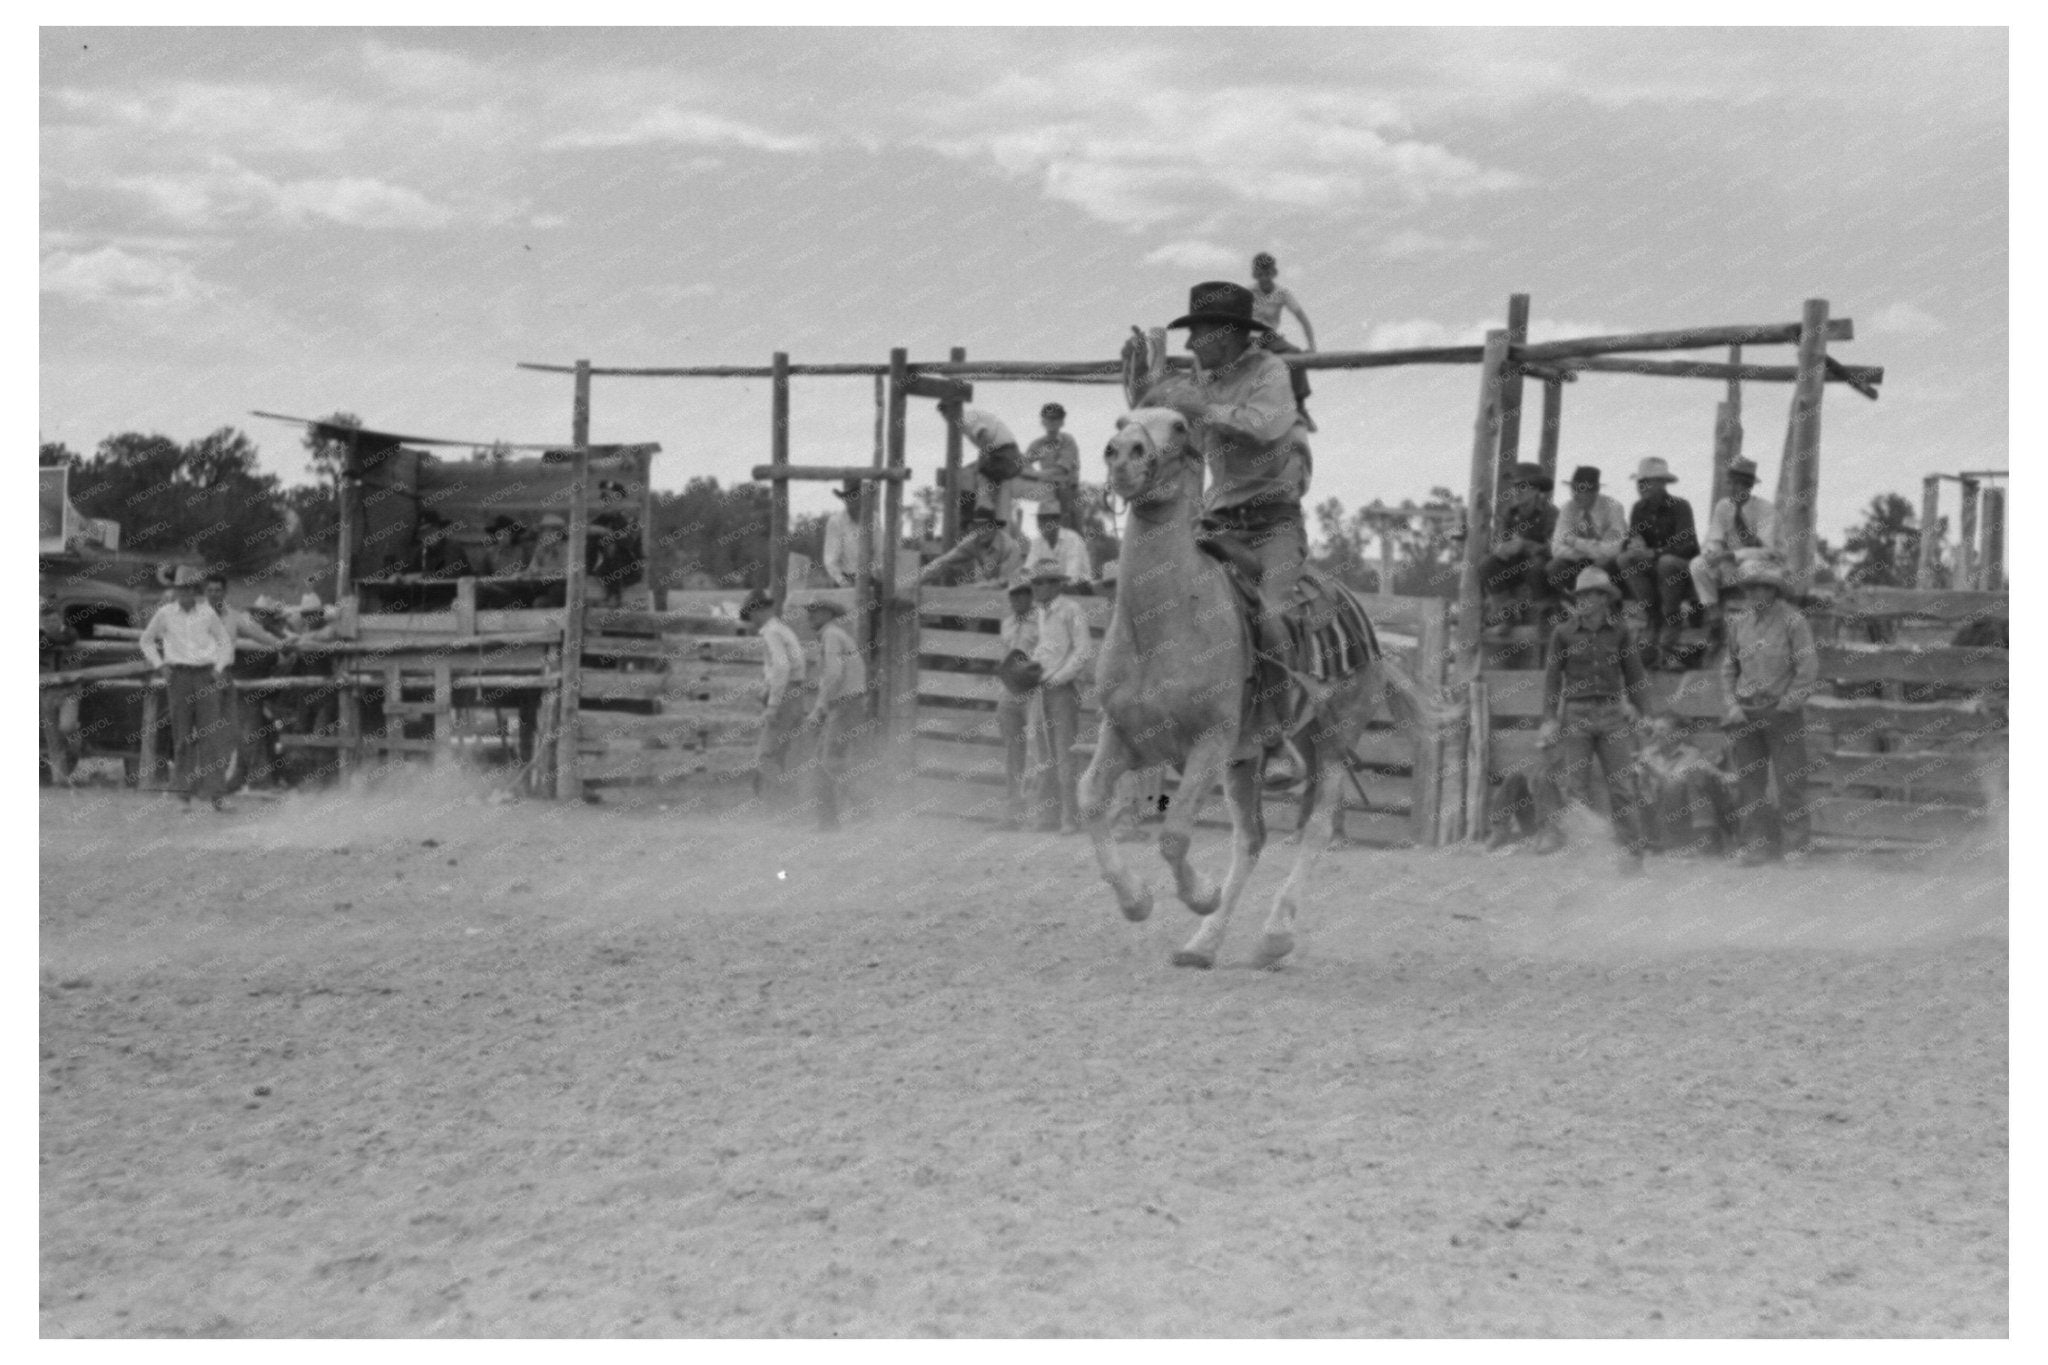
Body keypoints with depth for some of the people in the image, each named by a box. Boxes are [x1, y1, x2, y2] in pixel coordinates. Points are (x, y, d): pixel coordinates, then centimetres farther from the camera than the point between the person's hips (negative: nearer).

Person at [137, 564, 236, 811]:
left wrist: (220, 667, 4)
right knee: (182, 733, 1)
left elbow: (225, 641, 16)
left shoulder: (207, 613, 4)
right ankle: (183, 788, 9)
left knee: (210, 733, -5)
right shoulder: (165, 614, 4)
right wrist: (160, 664, 7)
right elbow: (146, 640, 17)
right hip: (180, 676, 0)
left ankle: (213, 790, -5)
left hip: (207, 676, 0)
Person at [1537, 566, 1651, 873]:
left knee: (1621, 785, -3)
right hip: (1576, 714, -1)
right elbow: (1552, 677, 3)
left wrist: (1636, 710, 7)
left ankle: (1632, 853, -1)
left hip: (1612, 714, 1)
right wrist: (1550, 718, -4)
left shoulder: (1618, 632, 5)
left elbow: (1634, 673, 12)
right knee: (1575, 785, -7)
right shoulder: (1563, 634, 3)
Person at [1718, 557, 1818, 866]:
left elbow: (1809, 670, -8)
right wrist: (1732, 705, 2)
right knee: (1750, 782, 4)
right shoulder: (1739, 622, 8)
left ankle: (1796, 843, 8)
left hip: (1782, 712, -4)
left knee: (1790, 780, -1)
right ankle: (1755, 846, 8)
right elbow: (1728, 666, 14)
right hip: (1745, 714, 4)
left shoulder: (1793, 622, -7)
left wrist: (1786, 704, -10)